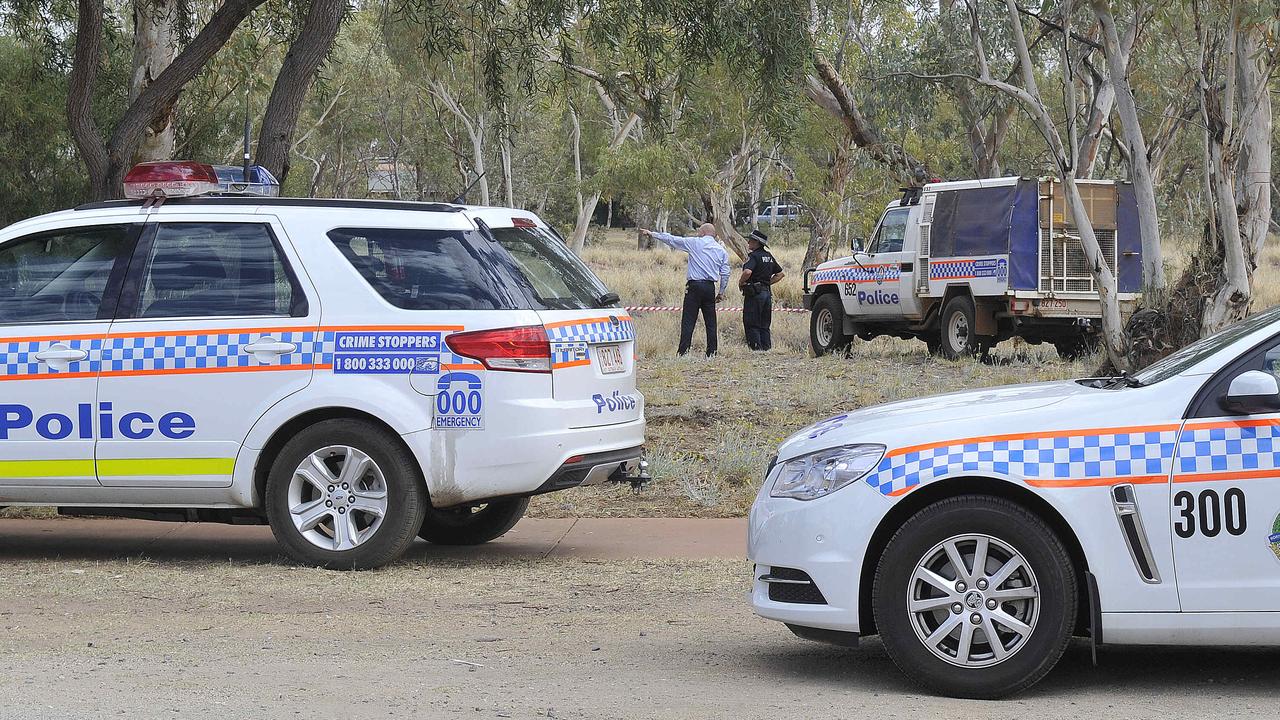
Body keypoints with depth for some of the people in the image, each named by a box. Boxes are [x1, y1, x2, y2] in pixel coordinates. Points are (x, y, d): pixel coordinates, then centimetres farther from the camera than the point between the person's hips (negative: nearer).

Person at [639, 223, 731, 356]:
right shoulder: (721, 250, 11)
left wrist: (652, 234, 15)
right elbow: (725, 273, 9)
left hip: (694, 286, -4)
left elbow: (671, 239, 5)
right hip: (710, 287, 4)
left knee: (688, 320, -6)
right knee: (710, 321, 8)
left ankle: (683, 351, -11)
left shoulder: (695, 243, 1)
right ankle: (712, 352, 8)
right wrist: (721, 292, 17)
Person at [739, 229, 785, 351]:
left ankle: (756, 349, -8)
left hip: (754, 294, -8)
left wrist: (741, 282, -13)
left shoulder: (753, 256, -12)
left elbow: (747, 272, -30)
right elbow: (780, 273, 22)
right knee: (764, 325, 13)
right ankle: (767, 348, 12)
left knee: (751, 325, -3)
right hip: (767, 292, 8)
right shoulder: (769, 256, 14)